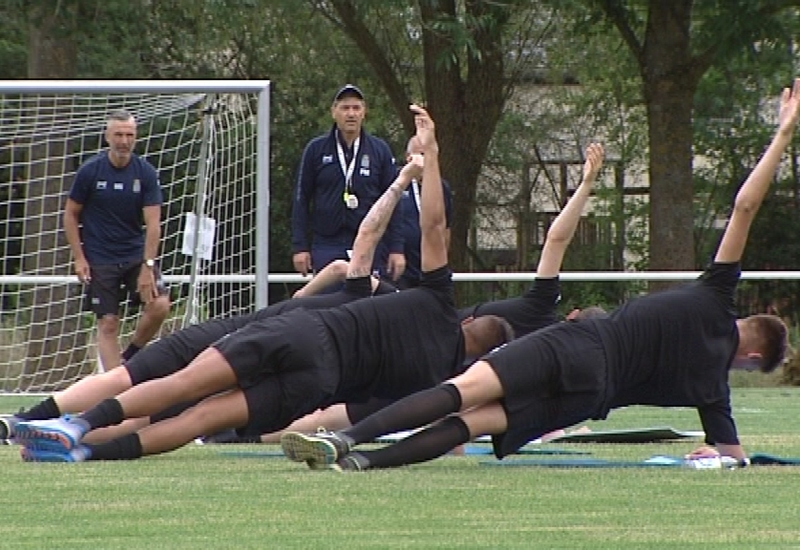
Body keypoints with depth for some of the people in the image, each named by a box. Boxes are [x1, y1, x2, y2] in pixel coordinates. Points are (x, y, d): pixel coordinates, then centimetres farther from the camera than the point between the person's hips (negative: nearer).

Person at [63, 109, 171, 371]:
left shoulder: (145, 173, -6)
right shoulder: (90, 171, -8)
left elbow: (153, 222, -10)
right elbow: (70, 214, 1)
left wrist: (148, 266, -19)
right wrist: (79, 258, -6)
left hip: (136, 253, 1)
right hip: (99, 259, -1)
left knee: (159, 305, -17)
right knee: (108, 323, -4)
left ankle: (130, 356, 7)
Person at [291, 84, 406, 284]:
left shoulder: (380, 150, 7)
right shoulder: (316, 149, 5)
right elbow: (301, 199, 6)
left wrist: (396, 248, 3)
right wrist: (299, 246, 0)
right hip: (326, 247, 0)